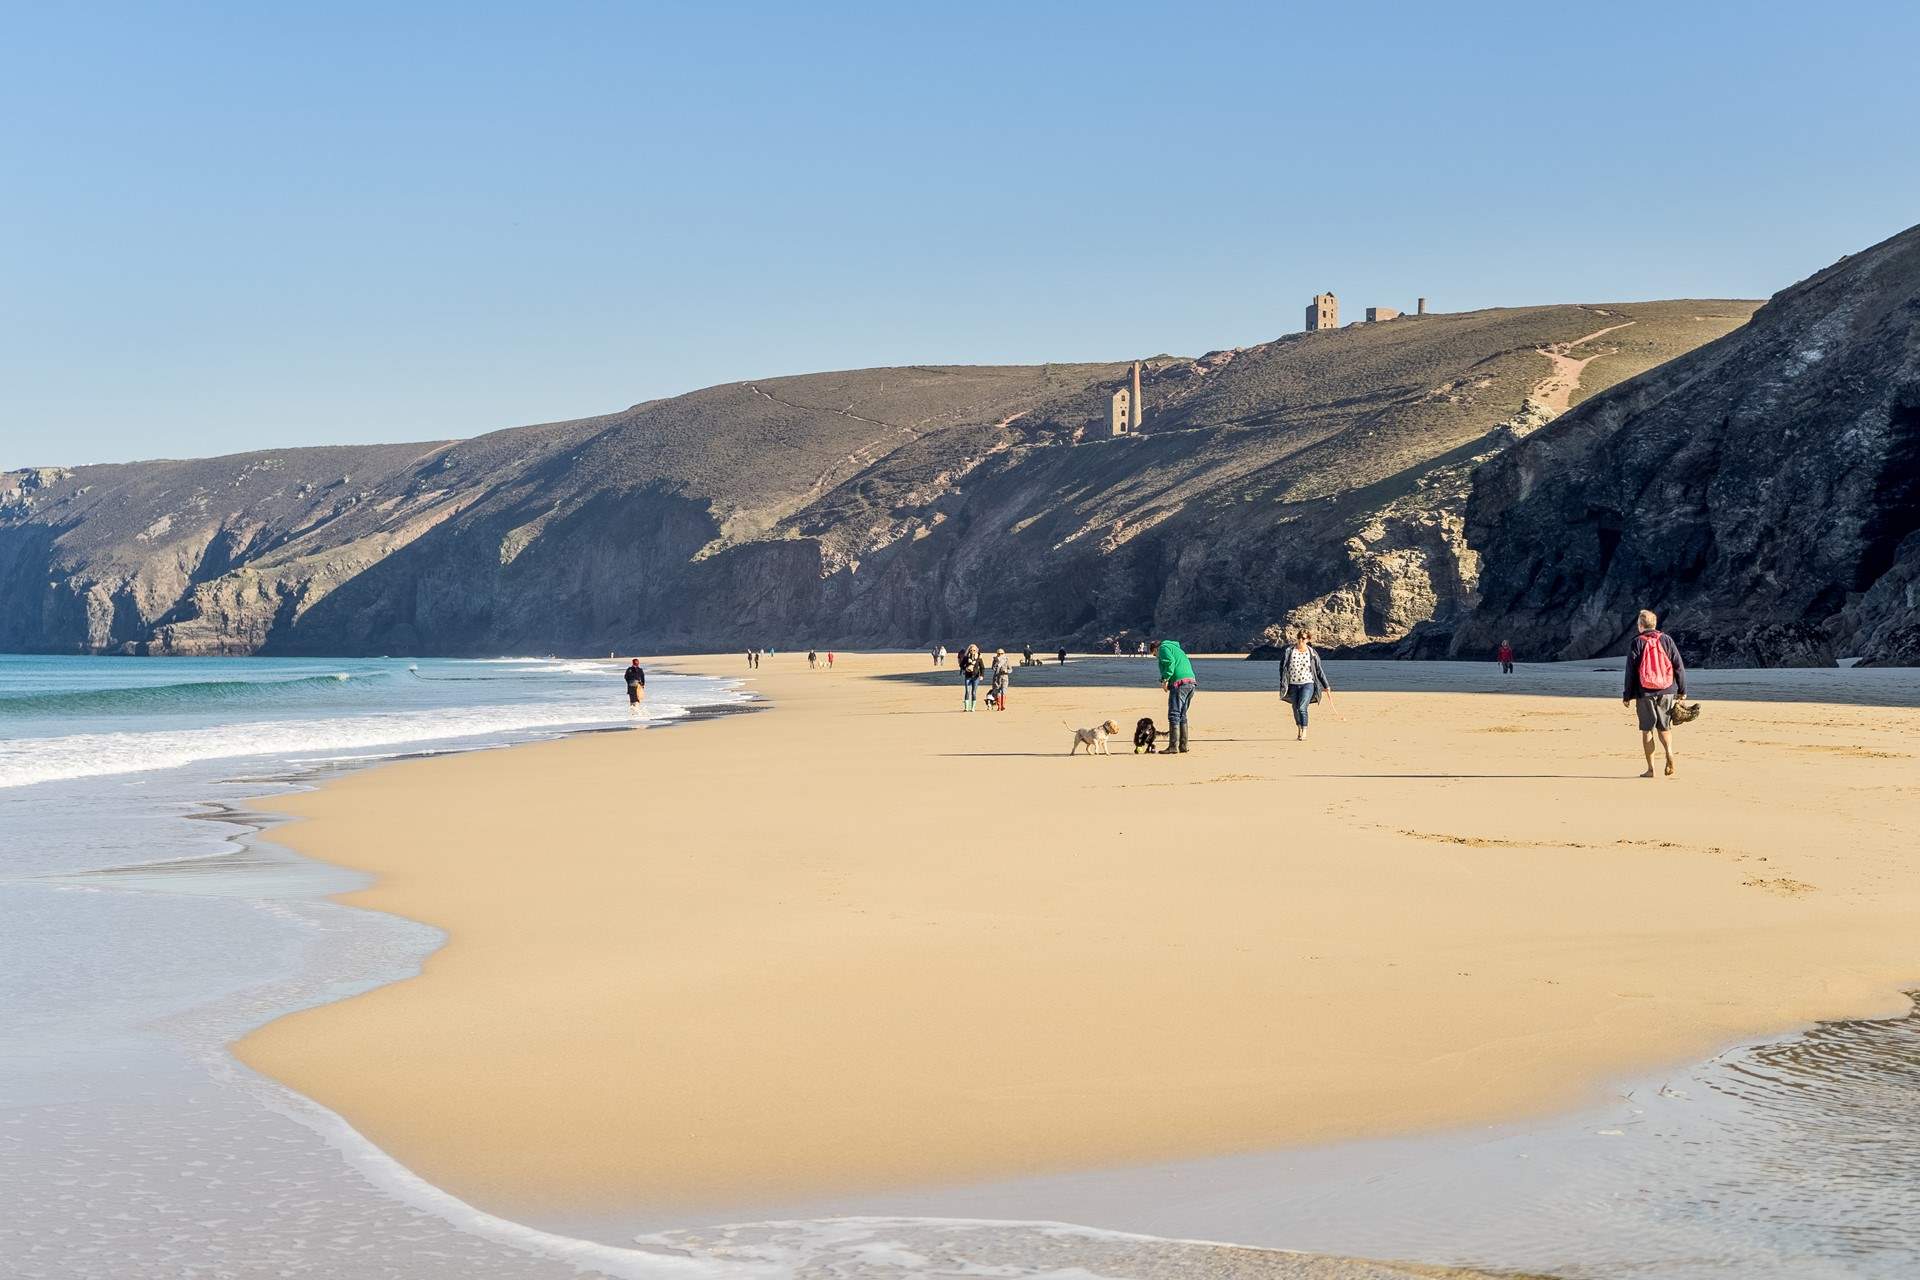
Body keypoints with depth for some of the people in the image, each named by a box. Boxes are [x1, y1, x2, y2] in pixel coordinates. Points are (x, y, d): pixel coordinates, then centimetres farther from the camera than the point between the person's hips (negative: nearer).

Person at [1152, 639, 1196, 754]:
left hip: (1179, 682, -9)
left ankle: (1173, 746, -13)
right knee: (1182, 715, 15)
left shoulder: (1164, 648, 6)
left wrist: (1164, 679, -14)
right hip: (1191, 682, 9)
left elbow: (1170, 662, -14)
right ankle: (1183, 746, 14)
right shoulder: (1177, 649, 33)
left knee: (1174, 715, -8)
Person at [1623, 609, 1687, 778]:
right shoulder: (1667, 640, 5)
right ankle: (1669, 751, -14)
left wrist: (1627, 695, 2)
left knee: (1647, 729, 4)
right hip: (1667, 691, 2)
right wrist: (1682, 690, 12)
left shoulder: (1637, 643, -3)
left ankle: (1650, 768, 1)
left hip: (1645, 693, -2)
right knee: (1664, 727, 15)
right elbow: (1679, 667, 5)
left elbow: (1631, 671, -4)